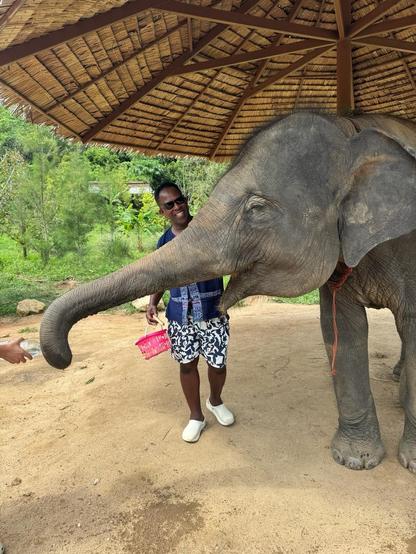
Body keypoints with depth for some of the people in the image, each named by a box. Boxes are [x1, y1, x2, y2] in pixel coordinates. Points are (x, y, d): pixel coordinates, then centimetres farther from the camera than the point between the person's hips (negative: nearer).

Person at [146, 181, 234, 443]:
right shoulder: (164, 242, 6)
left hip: (212, 311, -2)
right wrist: (153, 302, 1)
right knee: (187, 363, 10)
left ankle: (215, 401, 38)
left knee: (217, 363, 6)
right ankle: (196, 416, 30)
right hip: (180, 315, 3)